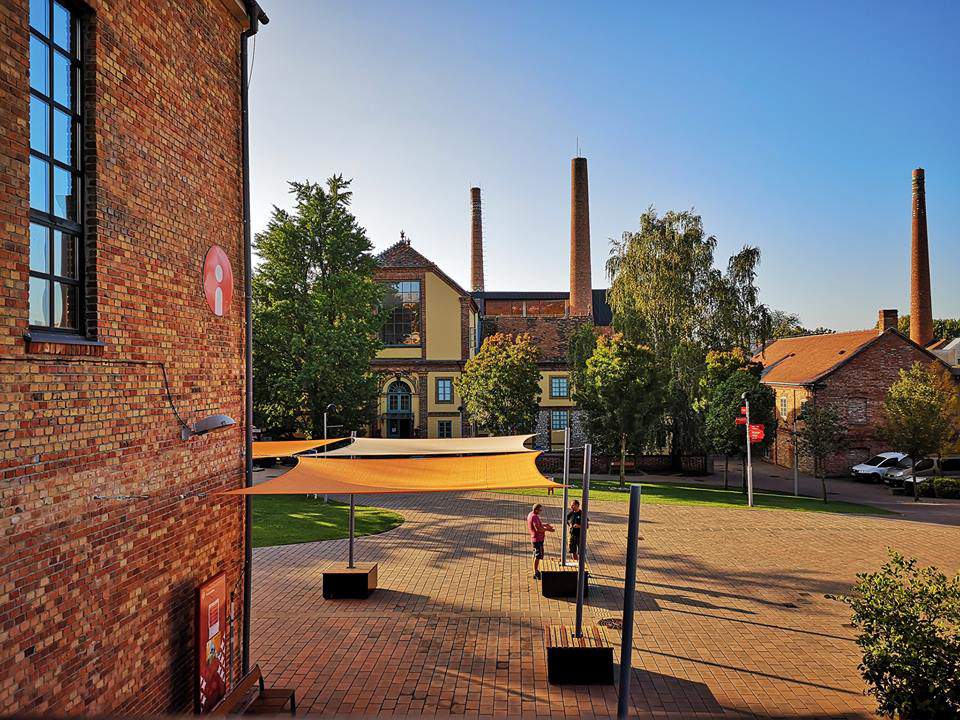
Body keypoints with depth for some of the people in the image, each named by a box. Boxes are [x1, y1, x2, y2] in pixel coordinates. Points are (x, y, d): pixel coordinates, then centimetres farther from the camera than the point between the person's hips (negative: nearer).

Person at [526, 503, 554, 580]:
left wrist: (545, 524, 11)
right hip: (537, 539, -11)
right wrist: (547, 530, -20)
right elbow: (537, 529, -28)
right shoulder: (534, 517, -22)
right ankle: (536, 574, -4)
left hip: (535, 538, 11)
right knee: (538, 556, -7)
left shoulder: (531, 514, 10)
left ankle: (536, 570, 31)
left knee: (535, 555, 19)